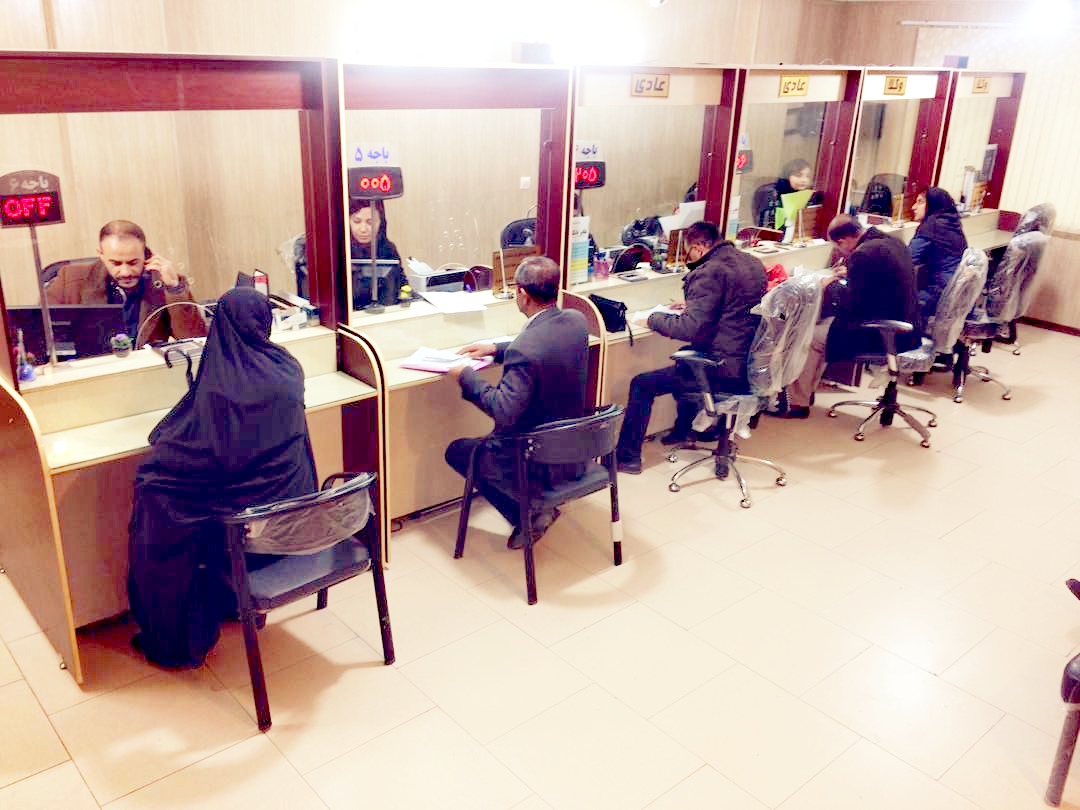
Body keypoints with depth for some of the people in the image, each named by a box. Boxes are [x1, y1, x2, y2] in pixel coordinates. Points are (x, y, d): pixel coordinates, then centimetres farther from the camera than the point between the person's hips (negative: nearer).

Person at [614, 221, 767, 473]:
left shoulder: (710, 272, -18)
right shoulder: (752, 263, 9)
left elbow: (692, 329, -24)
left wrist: (652, 319, -9)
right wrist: (692, 307, 24)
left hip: (727, 371, -10)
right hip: (752, 362, 10)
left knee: (641, 384, 0)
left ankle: (628, 457, 9)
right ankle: (683, 429, 45)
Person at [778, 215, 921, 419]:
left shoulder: (863, 254, -22)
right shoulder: (892, 242, 7)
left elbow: (850, 306, -19)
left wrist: (829, 285, -3)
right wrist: (850, 274, 19)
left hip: (882, 335, -10)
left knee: (810, 337, 2)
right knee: (825, 323, 22)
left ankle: (797, 403, 14)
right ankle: (806, 391, 30)